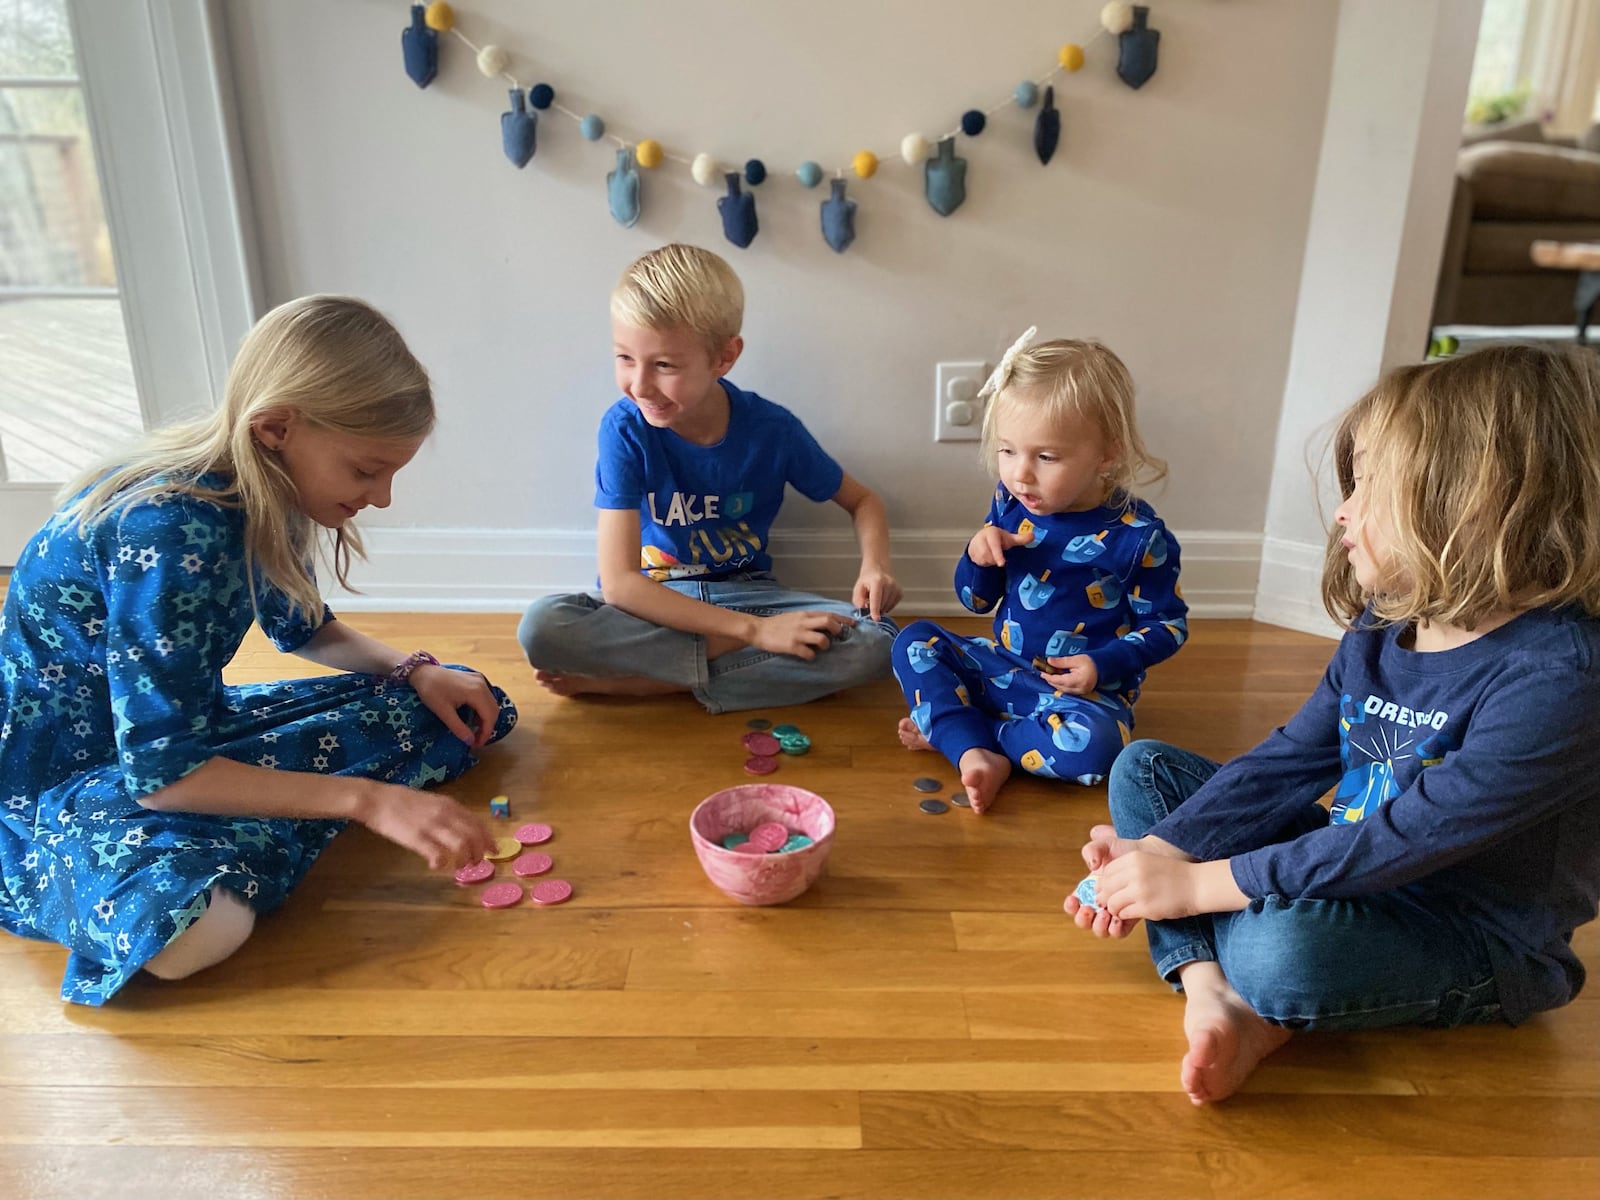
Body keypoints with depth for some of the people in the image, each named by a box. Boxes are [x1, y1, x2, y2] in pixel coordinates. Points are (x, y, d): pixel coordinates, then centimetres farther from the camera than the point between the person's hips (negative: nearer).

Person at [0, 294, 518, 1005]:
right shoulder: (173, 528, -31)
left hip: (179, 722, 8)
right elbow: (159, 772, -31)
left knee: (472, 709, -1)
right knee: (191, 926, -42)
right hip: (60, 775, -8)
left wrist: (414, 671, -4)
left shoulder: (265, 497, -6)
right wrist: (368, 799, -34)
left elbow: (302, 628, 13)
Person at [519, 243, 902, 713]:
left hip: (747, 593, 3)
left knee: (875, 641, -27)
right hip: (654, 603, -2)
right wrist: (754, 629, -29)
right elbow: (618, 582, -23)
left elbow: (862, 500, 5)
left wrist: (874, 565, -19)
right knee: (541, 626, -31)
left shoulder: (773, 428, -13)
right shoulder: (624, 429, -17)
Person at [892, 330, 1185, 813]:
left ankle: (950, 729, -16)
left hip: (1085, 689, -5)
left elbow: (1167, 625, -6)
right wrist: (978, 556, -16)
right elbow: (976, 601, 6)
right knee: (914, 642, -9)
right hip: (1003, 667, 5)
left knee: (1091, 744, -35)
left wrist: (1104, 665, -22)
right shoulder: (1011, 504, -3)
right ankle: (975, 754, -27)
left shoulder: (1138, 535, -16)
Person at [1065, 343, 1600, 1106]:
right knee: (1143, 767, 2)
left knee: (1280, 947, -41)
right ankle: (1211, 987, -18)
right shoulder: (1381, 633, 0)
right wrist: (1162, 852, -13)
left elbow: (1407, 839, -30)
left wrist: (1198, 883, -28)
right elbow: (1286, 763, 0)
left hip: (1475, 941, -8)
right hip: (1353, 872, 8)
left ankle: (1265, 1015, -4)